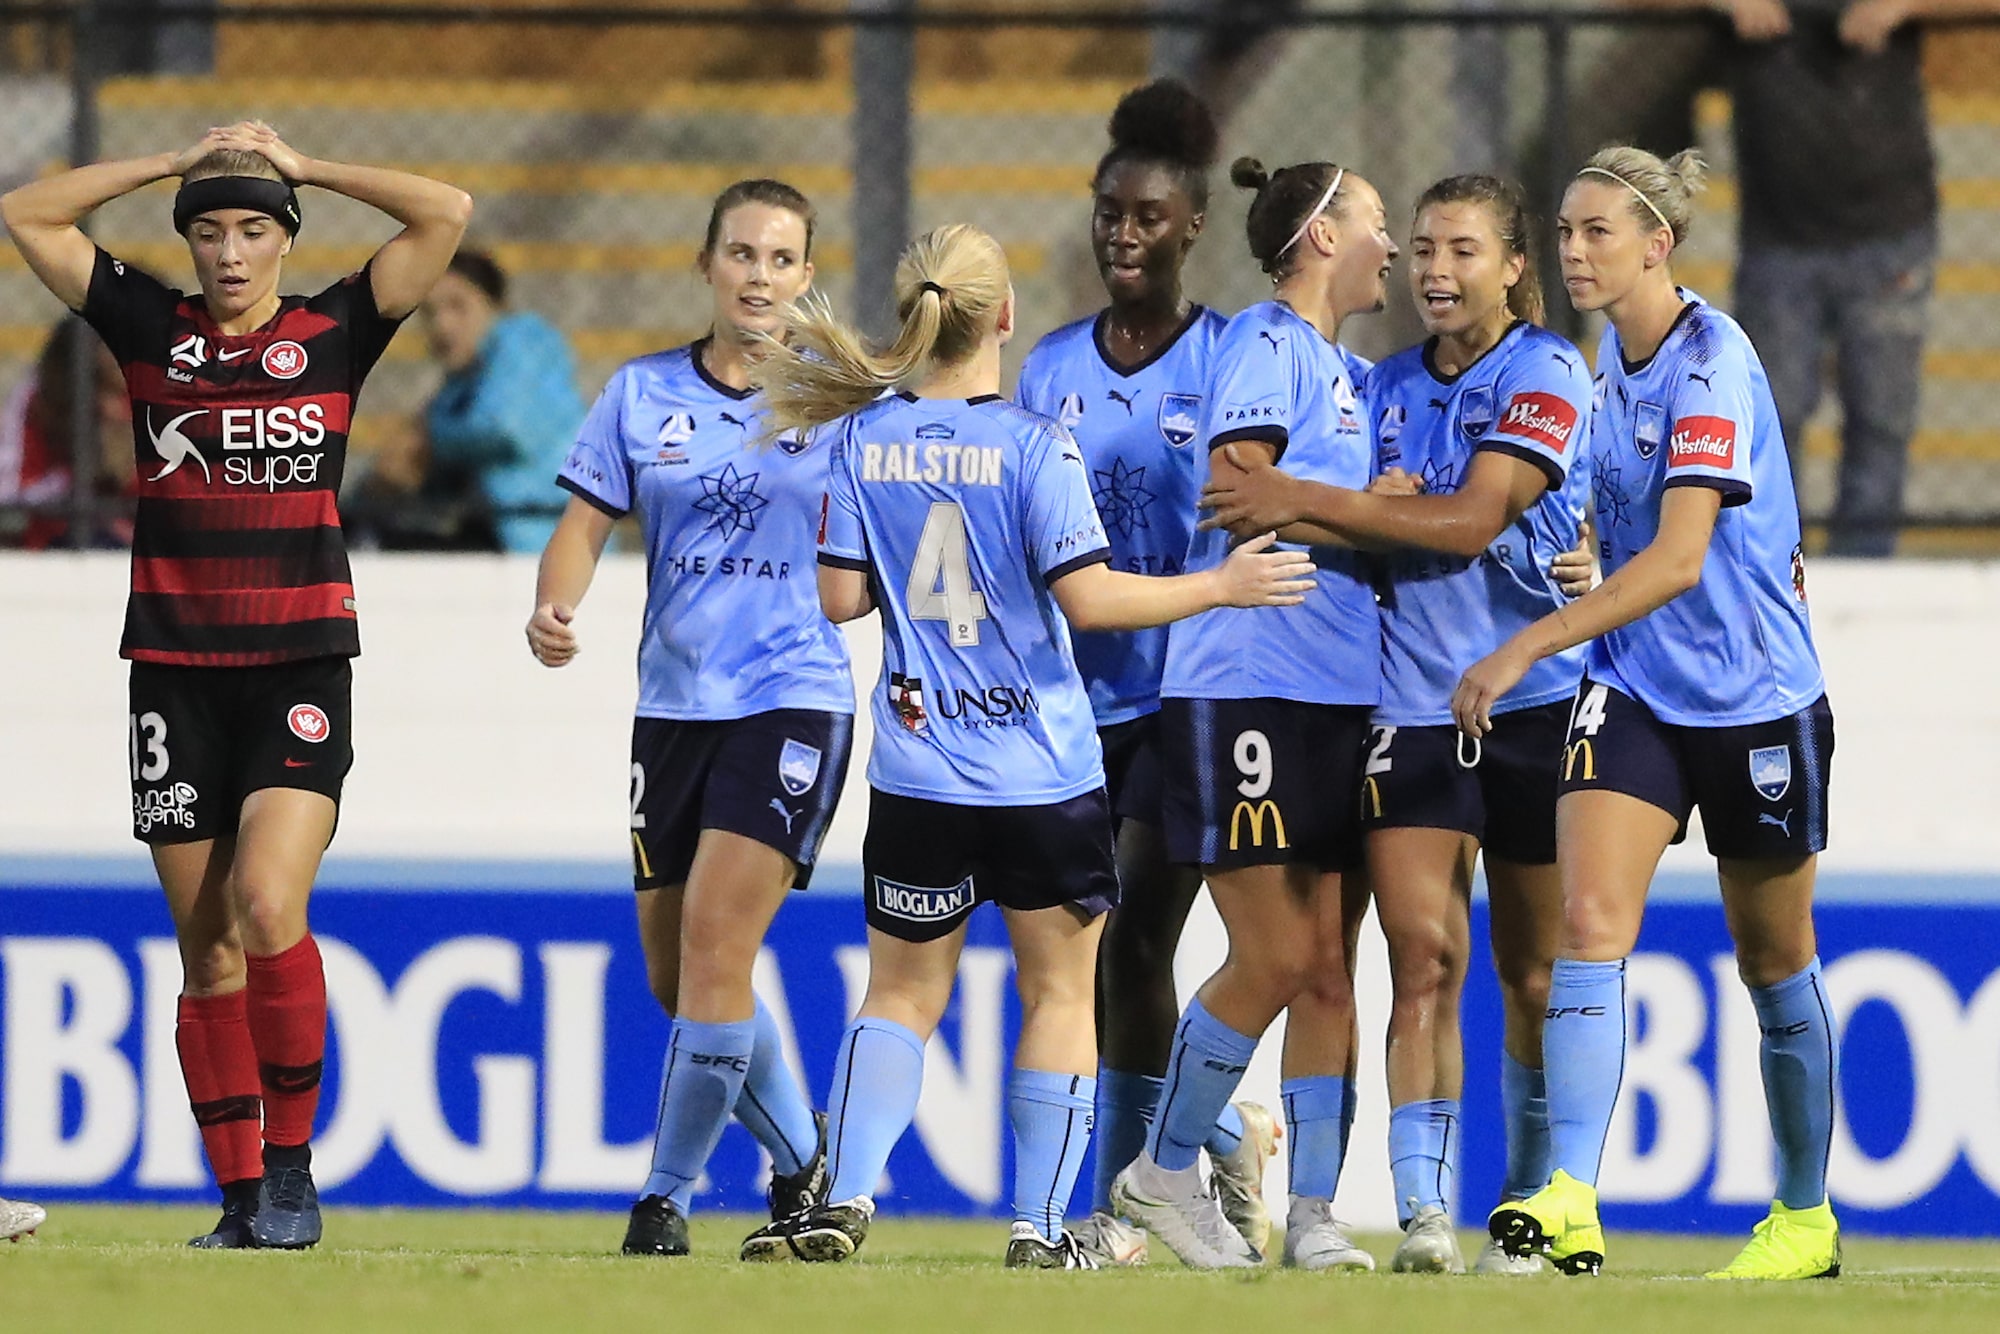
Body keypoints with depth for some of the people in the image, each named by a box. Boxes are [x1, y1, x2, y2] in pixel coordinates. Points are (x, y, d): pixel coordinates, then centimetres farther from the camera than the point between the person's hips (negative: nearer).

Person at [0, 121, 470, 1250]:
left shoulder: (334, 334, 4)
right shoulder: (152, 331, 7)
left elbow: (445, 214, -3)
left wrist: (303, 166, 4)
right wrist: (176, 163, 6)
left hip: (303, 665, -2)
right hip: (177, 675, 2)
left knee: (268, 906, -20)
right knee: (207, 952, 3)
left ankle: (293, 1163, -7)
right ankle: (242, 1197, 9)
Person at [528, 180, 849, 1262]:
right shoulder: (643, 394, 7)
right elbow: (585, 524, 6)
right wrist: (553, 607, -14)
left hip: (793, 696, -4)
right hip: (673, 701, 4)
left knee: (715, 938, -16)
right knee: (676, 973, 8)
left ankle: (667, 1195, -5)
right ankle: (805, 1166, 29)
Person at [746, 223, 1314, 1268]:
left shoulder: (863, 438, 0)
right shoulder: (1033, 445, -12)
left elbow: (840, 597, 1)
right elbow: (1088, 597, -16)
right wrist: (1218, 586, -6)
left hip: (918, 773, 3)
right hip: (1043, 775, -3)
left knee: (902, 993, 14)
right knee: (1060, 991, 11)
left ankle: (845, 1199, 0)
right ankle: (1038, 1224, 7)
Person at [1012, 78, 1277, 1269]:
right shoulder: (1054, 369, 10)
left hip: (1190, 698, -5)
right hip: (1083, 695, 5)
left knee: (1135, 939, -12)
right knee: (1088, 958, 4)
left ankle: (1124, 1203, -1)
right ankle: (1229, 1134, 26)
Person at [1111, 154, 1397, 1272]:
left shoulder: (1349, 371, 20)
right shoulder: (1265, 343, -7)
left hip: (1342, 695, 8)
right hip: (1248, 685, -8)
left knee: (1330, 965, 3)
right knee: (1278, 959, -9)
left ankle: (1313, 1217, 5)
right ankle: (1164, 1170, 8)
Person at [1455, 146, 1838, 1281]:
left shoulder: (1713, 365, -20)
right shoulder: (1616, 353, 4)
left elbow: (1678, 559, -29)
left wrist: (1526, 648, -33)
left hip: (1755, 696, -6)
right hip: (1633, 688, 6)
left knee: (1774, 964, 10)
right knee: (1590, 922, -15)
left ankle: (1808, 1218, 27)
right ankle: (1571, 1206, -26)